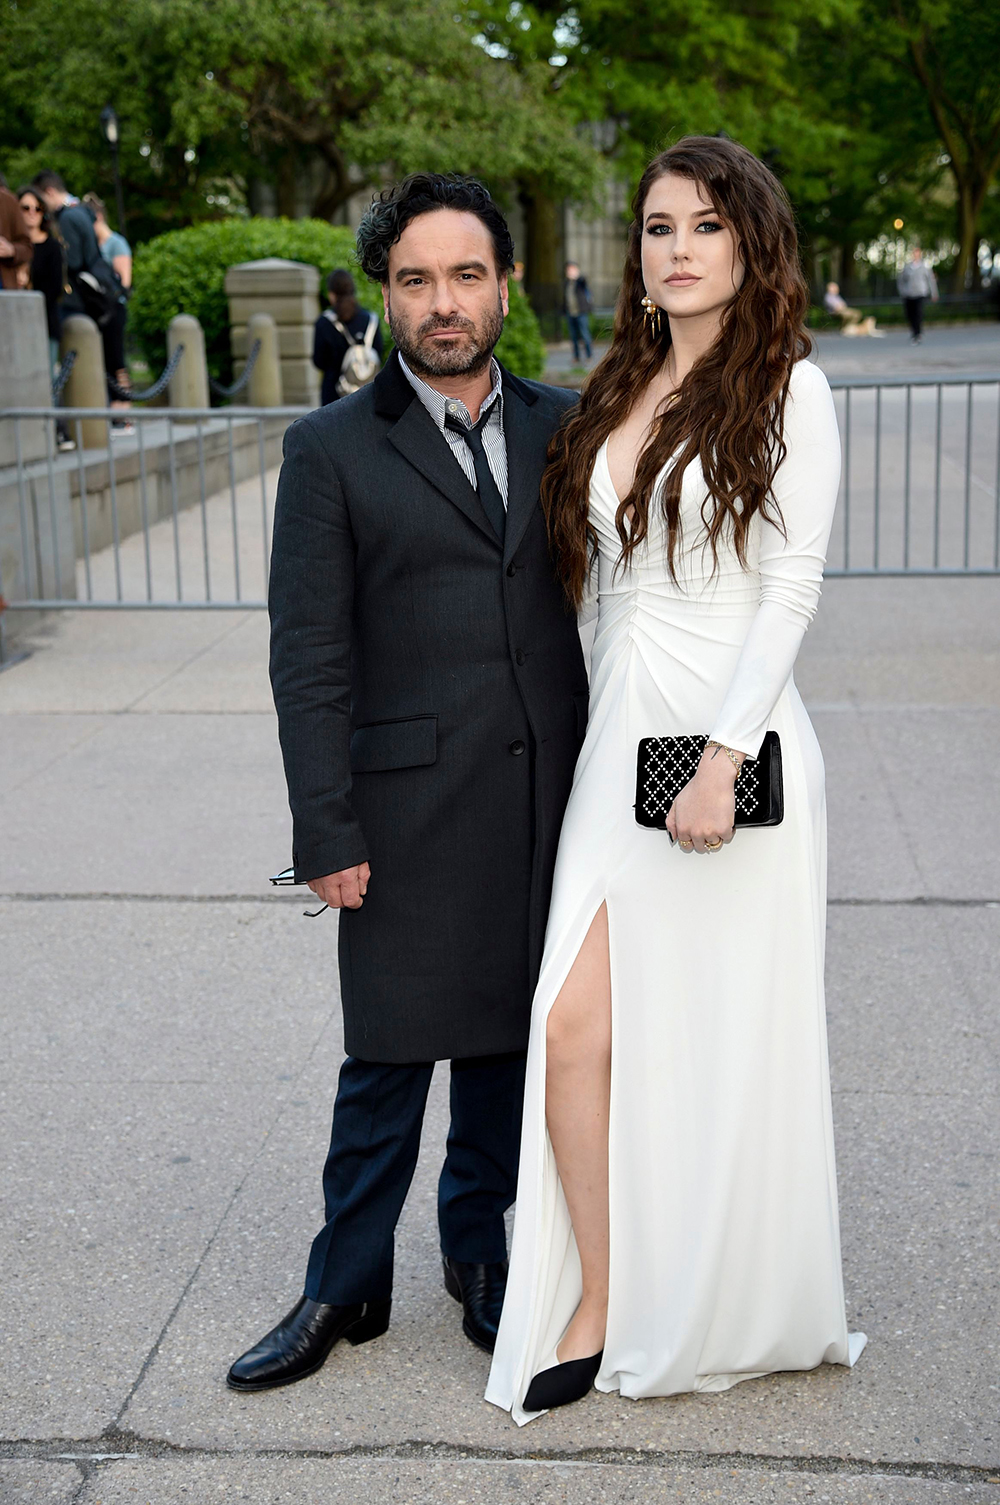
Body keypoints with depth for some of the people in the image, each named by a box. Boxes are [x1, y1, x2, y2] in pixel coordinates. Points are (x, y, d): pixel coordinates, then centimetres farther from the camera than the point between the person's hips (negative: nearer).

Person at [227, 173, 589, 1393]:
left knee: (509, 1039, 14)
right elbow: (308, 658, -5)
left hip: (547, 799, 3)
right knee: (388, 1061, 4)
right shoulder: (331, 451, -2)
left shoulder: (562, 427, 8)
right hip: (410, 804, -3)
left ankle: (479, 1249, 33)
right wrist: (327, 832, -10)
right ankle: (346, 1287, 22)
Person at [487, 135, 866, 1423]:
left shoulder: (786, 387, -3)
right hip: (619, 736, 5)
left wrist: (726, 755, -19)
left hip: (732, 735, -5)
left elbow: (791, 584, -10)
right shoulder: (619, 394, 14)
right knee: (576, 1028, -2)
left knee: (720, 1044, 5)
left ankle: (736, 1311, 26)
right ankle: (601, 1304, 13)